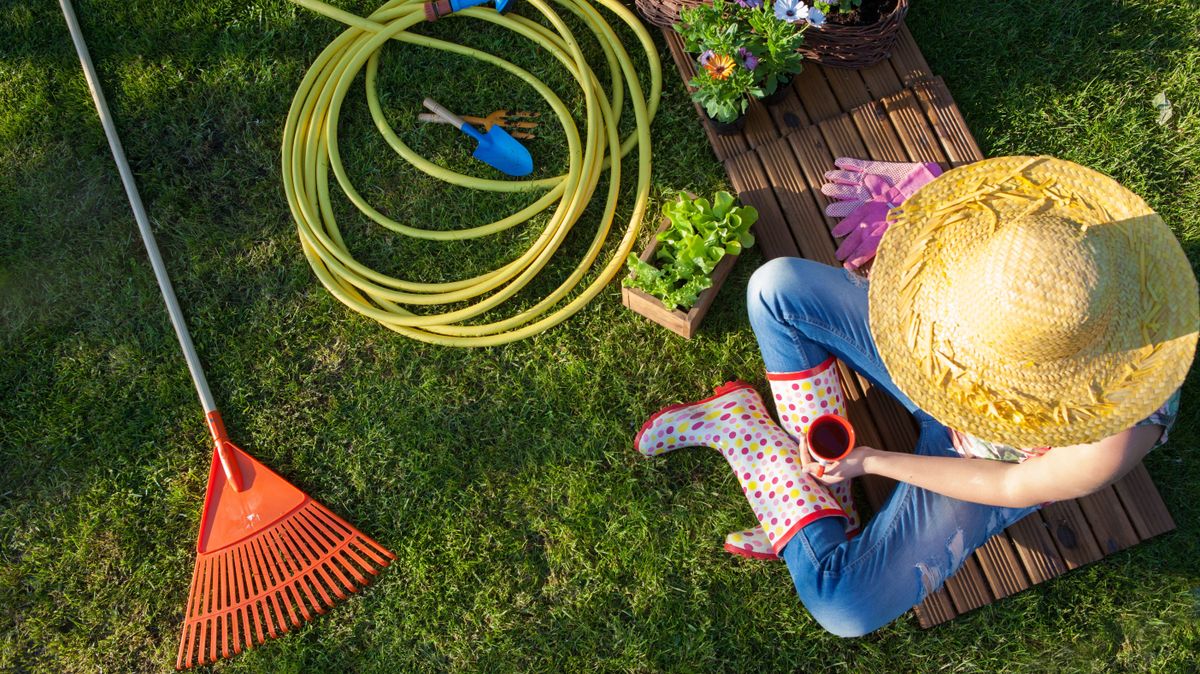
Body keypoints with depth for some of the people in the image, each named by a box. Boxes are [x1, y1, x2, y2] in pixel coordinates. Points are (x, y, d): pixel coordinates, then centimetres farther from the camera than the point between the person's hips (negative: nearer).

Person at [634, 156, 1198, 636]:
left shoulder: (1117, 432, -39)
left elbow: (1010, 488, -20)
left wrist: (874, 460, -16)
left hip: (985, 463, -4)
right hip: (936, 373, 4)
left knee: (847, 607, -21)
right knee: (778, 286, -12)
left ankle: (735, 420, -4)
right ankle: (818, 501, -1)